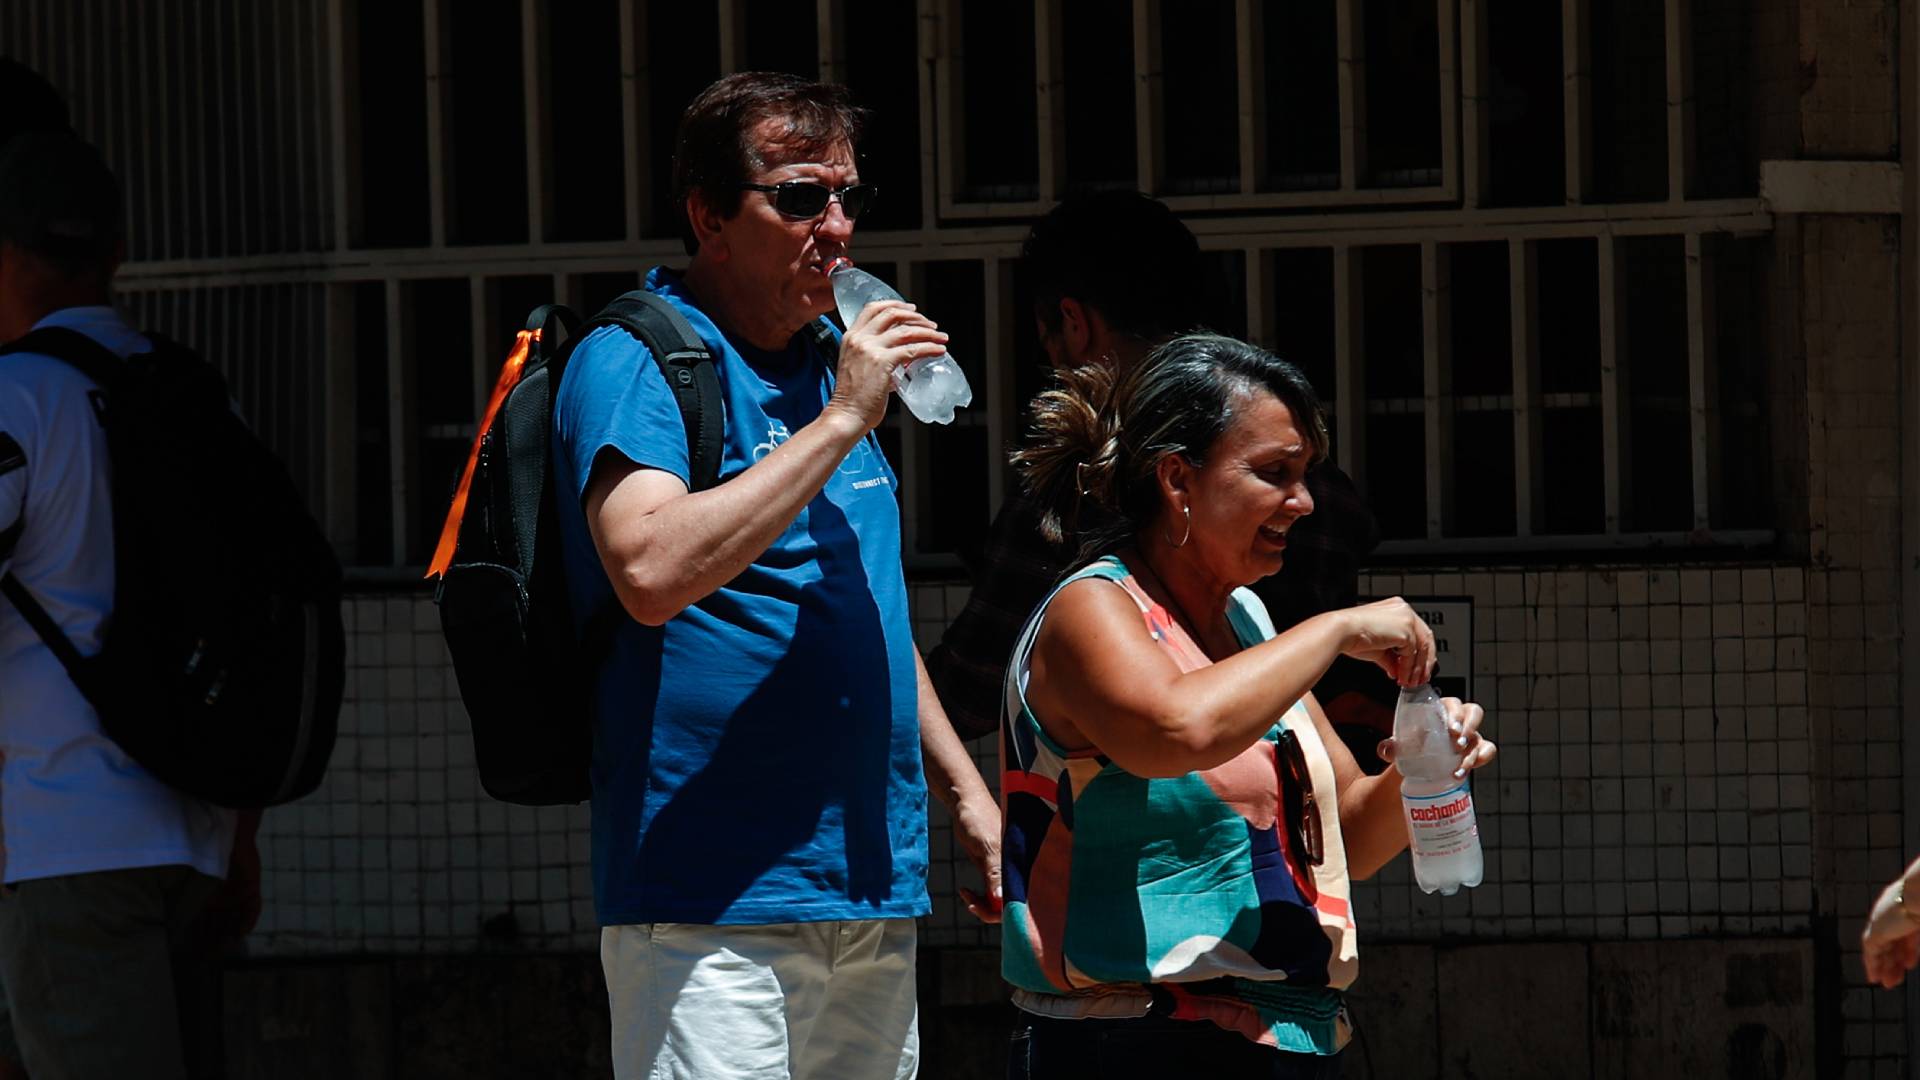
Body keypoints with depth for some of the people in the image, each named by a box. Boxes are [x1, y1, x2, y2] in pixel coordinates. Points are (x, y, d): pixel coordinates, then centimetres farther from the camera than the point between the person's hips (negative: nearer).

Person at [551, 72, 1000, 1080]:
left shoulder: (823, 365, 19)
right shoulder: (630, 365, -8)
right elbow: (652, 572, -26)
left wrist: (963, 788, 23)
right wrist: (840, 424, -21)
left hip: (873, 894, 8)